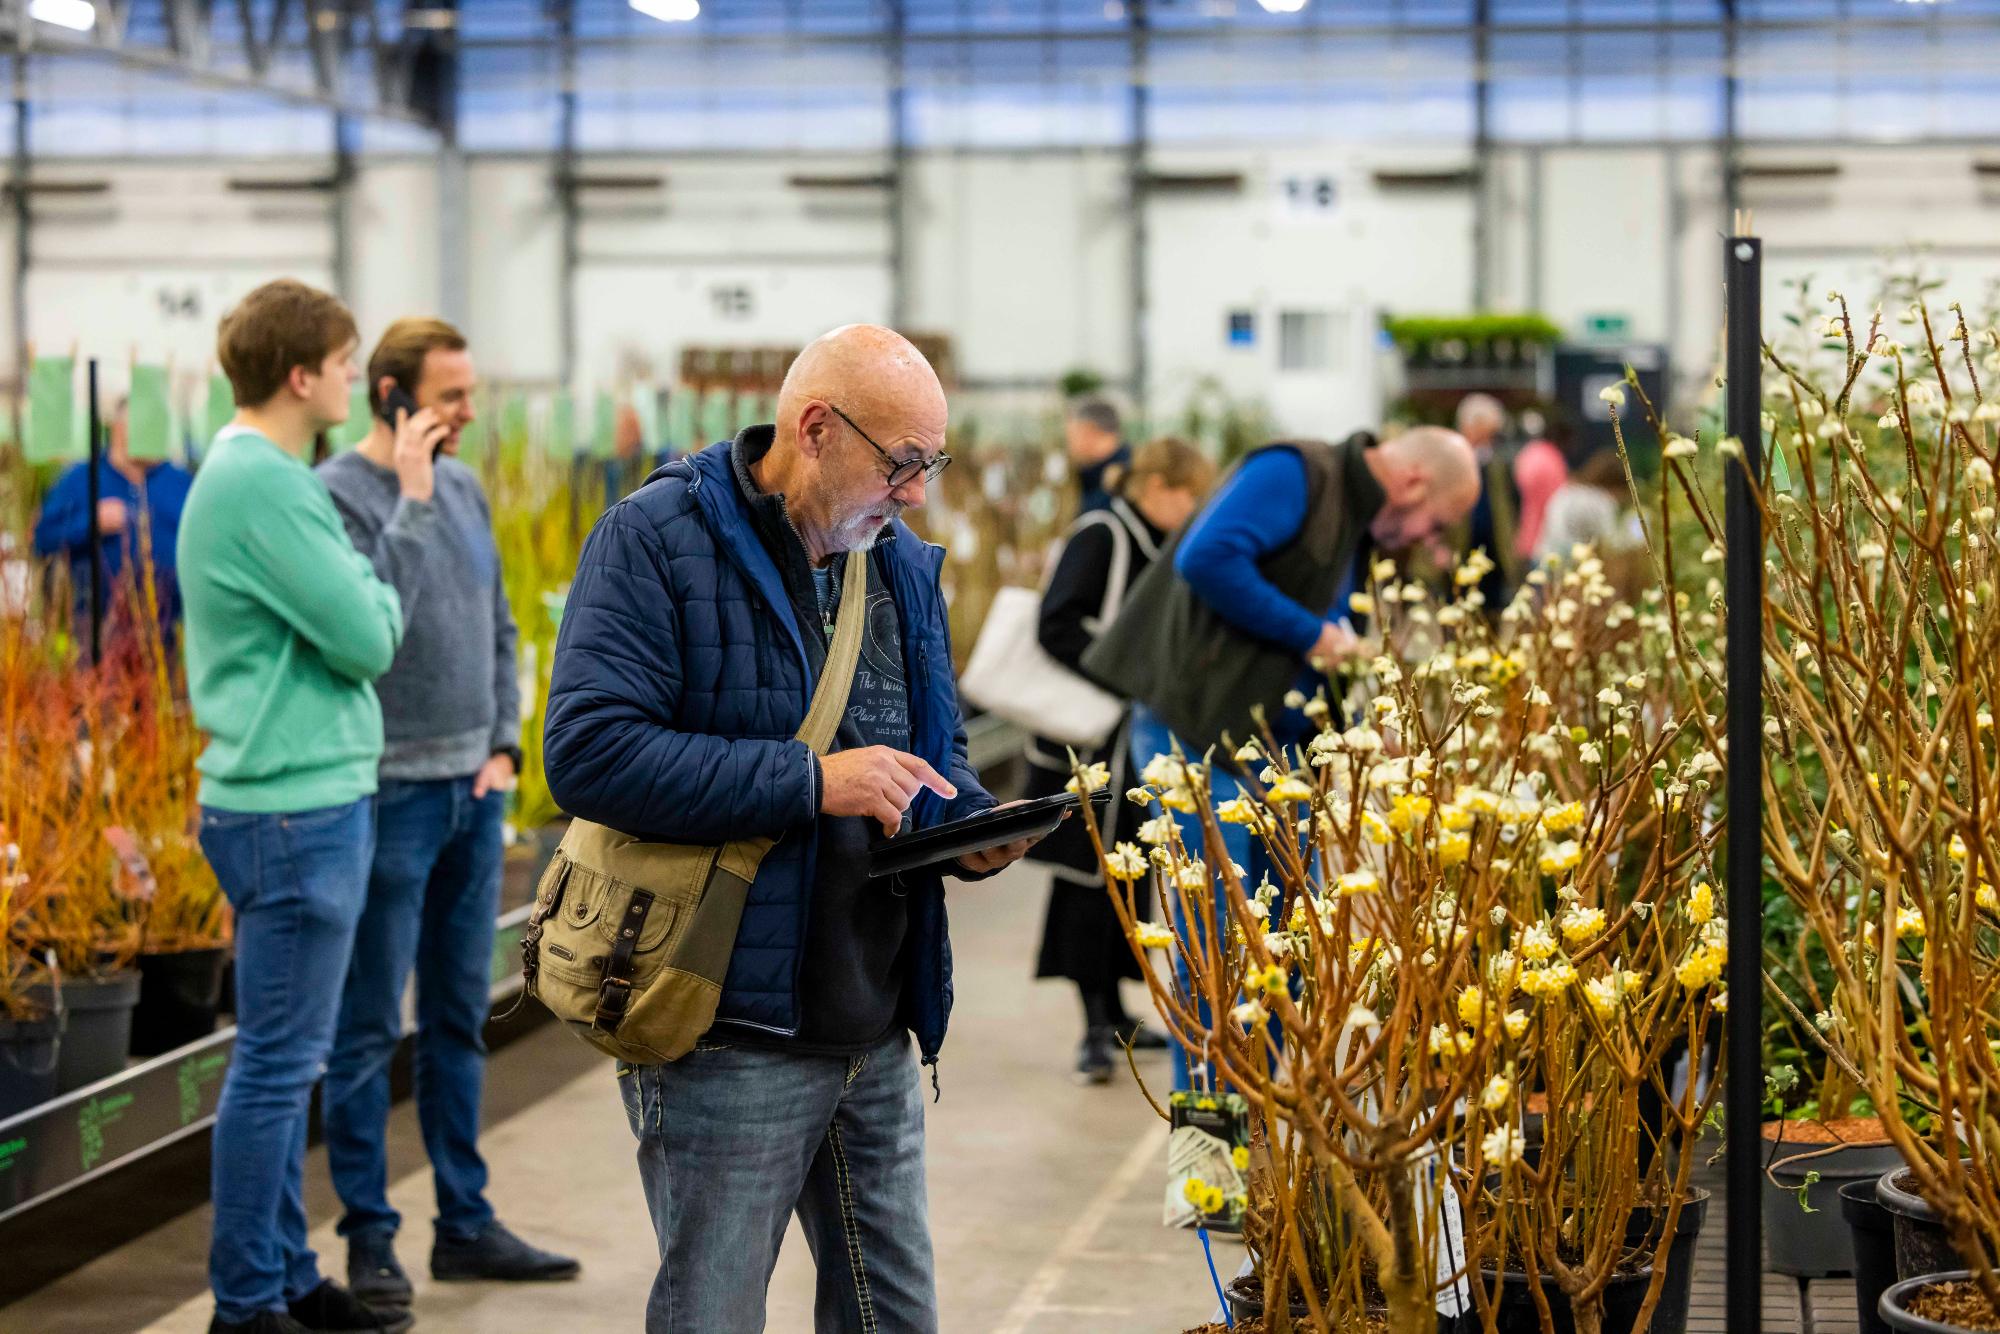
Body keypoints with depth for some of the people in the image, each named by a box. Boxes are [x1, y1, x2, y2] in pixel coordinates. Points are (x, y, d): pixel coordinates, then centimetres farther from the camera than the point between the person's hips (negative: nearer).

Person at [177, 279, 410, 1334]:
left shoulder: (250, 474, 15)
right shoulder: (262, 485, -17)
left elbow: (335, 609, 16)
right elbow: (368, 641, -17)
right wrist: (384, 580, 1)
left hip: (301, 802, 10)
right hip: (296, 811, -10)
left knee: (286, 1060, 16)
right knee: (278, 1064, -3)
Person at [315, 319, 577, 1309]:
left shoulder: (463, 487, 11)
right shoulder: (336, 494, -12)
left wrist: (504, 744, 8)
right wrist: (411, 498, -23)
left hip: (474, 792, 7)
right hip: (391, 793, -7)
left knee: (459, 1019, 13)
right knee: (369, 1028, 0)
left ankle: (465, 1224, 21)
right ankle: (368, 1236, 9)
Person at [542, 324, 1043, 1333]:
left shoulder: (902, 564, 13)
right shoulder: (657, 540, -11)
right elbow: (589, 753, -22)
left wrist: (970, 828, 1)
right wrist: (810, 783, -24)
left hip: (878, 1040, 7)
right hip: (729, 1038, -7)